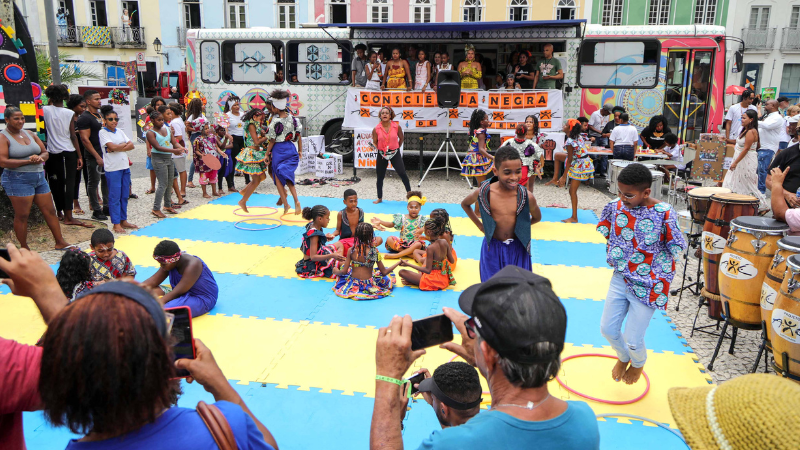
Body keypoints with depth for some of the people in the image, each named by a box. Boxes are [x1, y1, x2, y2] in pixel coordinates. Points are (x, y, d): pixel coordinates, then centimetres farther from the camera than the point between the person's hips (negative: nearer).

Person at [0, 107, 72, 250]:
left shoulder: (30, 134, 13)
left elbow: (45, 152, 15)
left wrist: (39, 158, -9)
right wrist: (28, 161, -18)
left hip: (39, 178, 6)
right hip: (18, 180, -6)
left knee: (50, 211, 7)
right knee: (22, 216, 0)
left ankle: (60, 242, 14)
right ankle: (24, 249, 11)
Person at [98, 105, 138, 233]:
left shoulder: (120, 132, 14)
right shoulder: (103, 132, -3)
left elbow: (131, 145, 4)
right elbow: (112, 146, -16)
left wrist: (117, 148, -10)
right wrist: (125, 144, -3)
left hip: (125, 166, 6)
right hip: (112, 168, -6)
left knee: (125, 195, 9)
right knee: (115, 196, -3)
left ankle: (123, 220, 18)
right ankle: (116, 224, 3)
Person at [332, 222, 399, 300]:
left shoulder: (351, 250, -12)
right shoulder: (375, 252, -16)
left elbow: (344, 271, -9)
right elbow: (384, 272, -10)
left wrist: (336, 272, 14)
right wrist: (398, 263, 2)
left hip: (353, 285, 0)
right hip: (369, 285, 0)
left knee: (343, 265, 28)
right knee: (389, 275, 24)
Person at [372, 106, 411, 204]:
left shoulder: (396, 126, -7)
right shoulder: (376, 129, -7)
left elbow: (401, 137, 10)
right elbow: (375, 142, 4)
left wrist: (398, 147, 10)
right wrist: (377, 148, -14)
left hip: (394, 153, -1)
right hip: (382, 154, 1)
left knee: (402, 173, -10)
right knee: (380, 176, 8)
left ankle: (409, 193, 5)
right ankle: (379, 198, 23)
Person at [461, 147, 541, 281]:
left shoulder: (527, 197, -13)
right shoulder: (484, 192, -12)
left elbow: (537, 217, 9)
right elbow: (465, 204, 10)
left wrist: (519, 226, -1)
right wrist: (479, 225, 5)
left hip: (517, 250, 0)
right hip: (492, 248, 0)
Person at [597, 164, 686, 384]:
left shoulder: (664, 213, -21)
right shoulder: (616, 205, -8)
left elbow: (677, 250, -14)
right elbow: (602, 233, 9)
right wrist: (614, 255, 5)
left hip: (647, 285, -4)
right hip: (620, 278, 5)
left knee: (633, 339, 4)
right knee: (607, 328, 11)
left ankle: (638, 364, 41)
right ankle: (622, 358, 46)